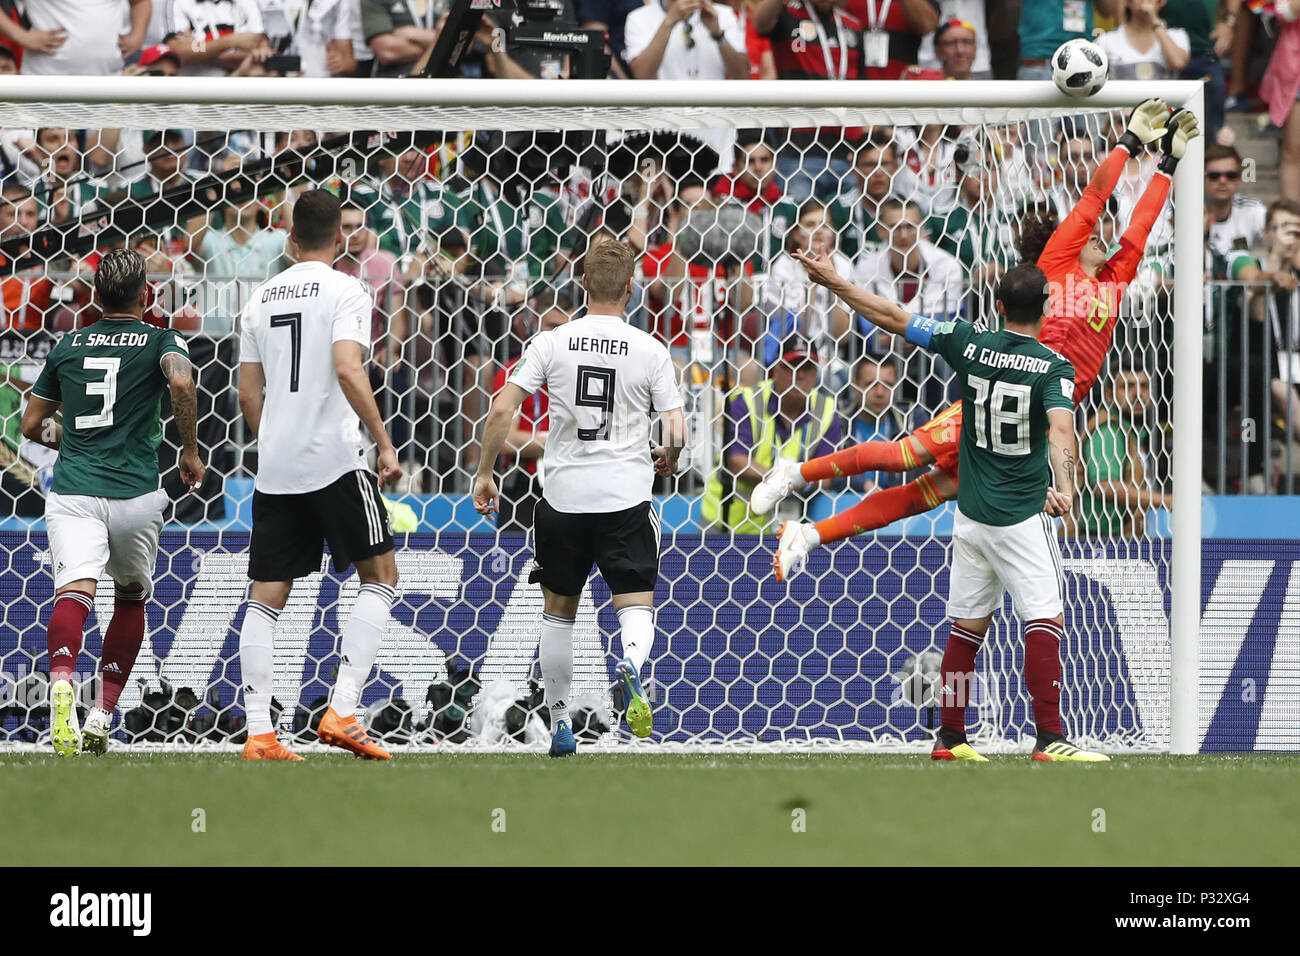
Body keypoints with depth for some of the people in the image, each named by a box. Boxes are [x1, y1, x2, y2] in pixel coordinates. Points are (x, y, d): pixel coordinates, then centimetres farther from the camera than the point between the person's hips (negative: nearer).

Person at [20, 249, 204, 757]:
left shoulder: (68, 345, 16)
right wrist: (190, 452, -6)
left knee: (74, 590, -19)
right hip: (134, 494, -1)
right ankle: (102, 716, 20)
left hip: (71, 491, 1)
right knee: (131, 598, 23)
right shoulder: (160, 341, 6)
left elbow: (32, 424, 21)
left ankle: (61, 684, -49)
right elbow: (181, 381, -17)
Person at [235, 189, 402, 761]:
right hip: (334, 458, -5)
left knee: (267, 595, 6)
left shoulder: (262, 297, 12)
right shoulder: (343, 290, -6)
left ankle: (258, 733, 0)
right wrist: (384, 443, -14)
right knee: (380, 575, 7)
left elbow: (248, 394, 15)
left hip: (274, 469, 5)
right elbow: (348, 371, -20)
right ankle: (342, 710, -6)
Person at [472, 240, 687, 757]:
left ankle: (559, 725, 22)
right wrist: (666, 458, 19)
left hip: (563, 498, 1)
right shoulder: (650, 351, -2)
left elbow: (501, 409, -7)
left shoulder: (552, 343, -1)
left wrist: (485, 473, 5)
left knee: (558, 611, 17)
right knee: (636, 606, 1)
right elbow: (676, 434, -4)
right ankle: (631, 665, -34)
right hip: (626, 497, -1)